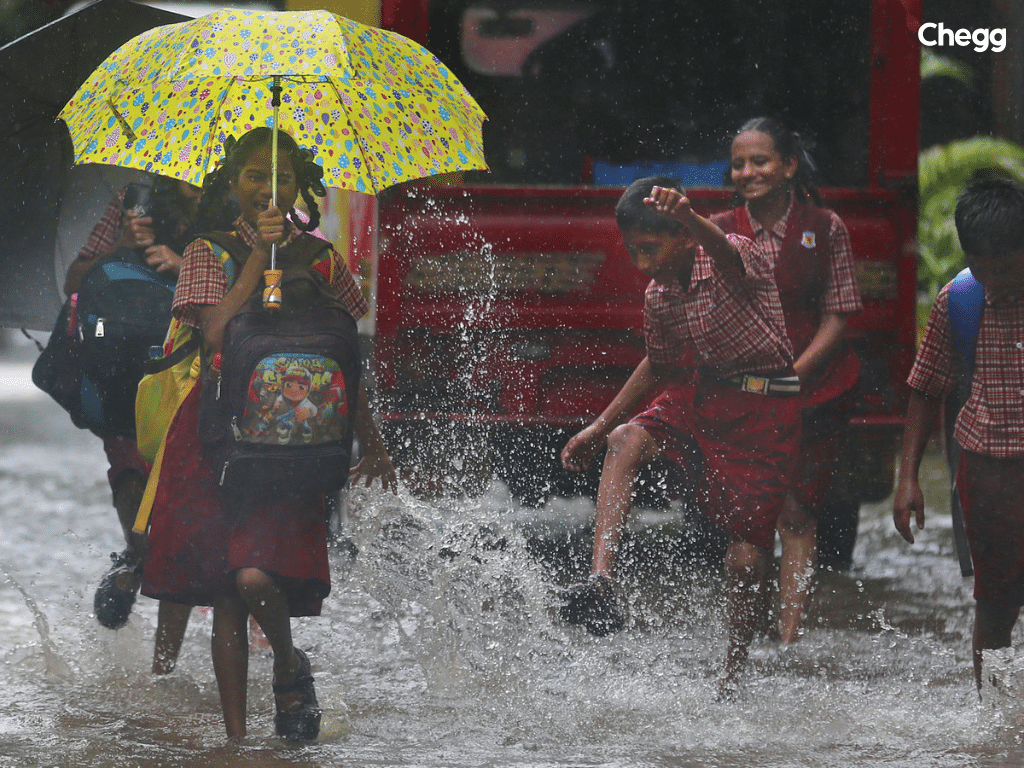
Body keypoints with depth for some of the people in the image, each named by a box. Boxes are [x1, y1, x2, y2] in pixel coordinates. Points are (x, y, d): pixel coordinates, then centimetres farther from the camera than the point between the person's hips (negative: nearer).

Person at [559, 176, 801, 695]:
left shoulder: (738, 257, -19)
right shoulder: (658, 298, 2)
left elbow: (725, 256, -46)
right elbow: (658, 367, 20)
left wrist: (689, 220, -69)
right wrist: (598, 427, 18)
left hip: (765, 413, -6)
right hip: (701, 395, 6)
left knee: (746, 558, -6)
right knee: (625, 441, -24)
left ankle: (731, 678, 14)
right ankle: (601, 582, -34)